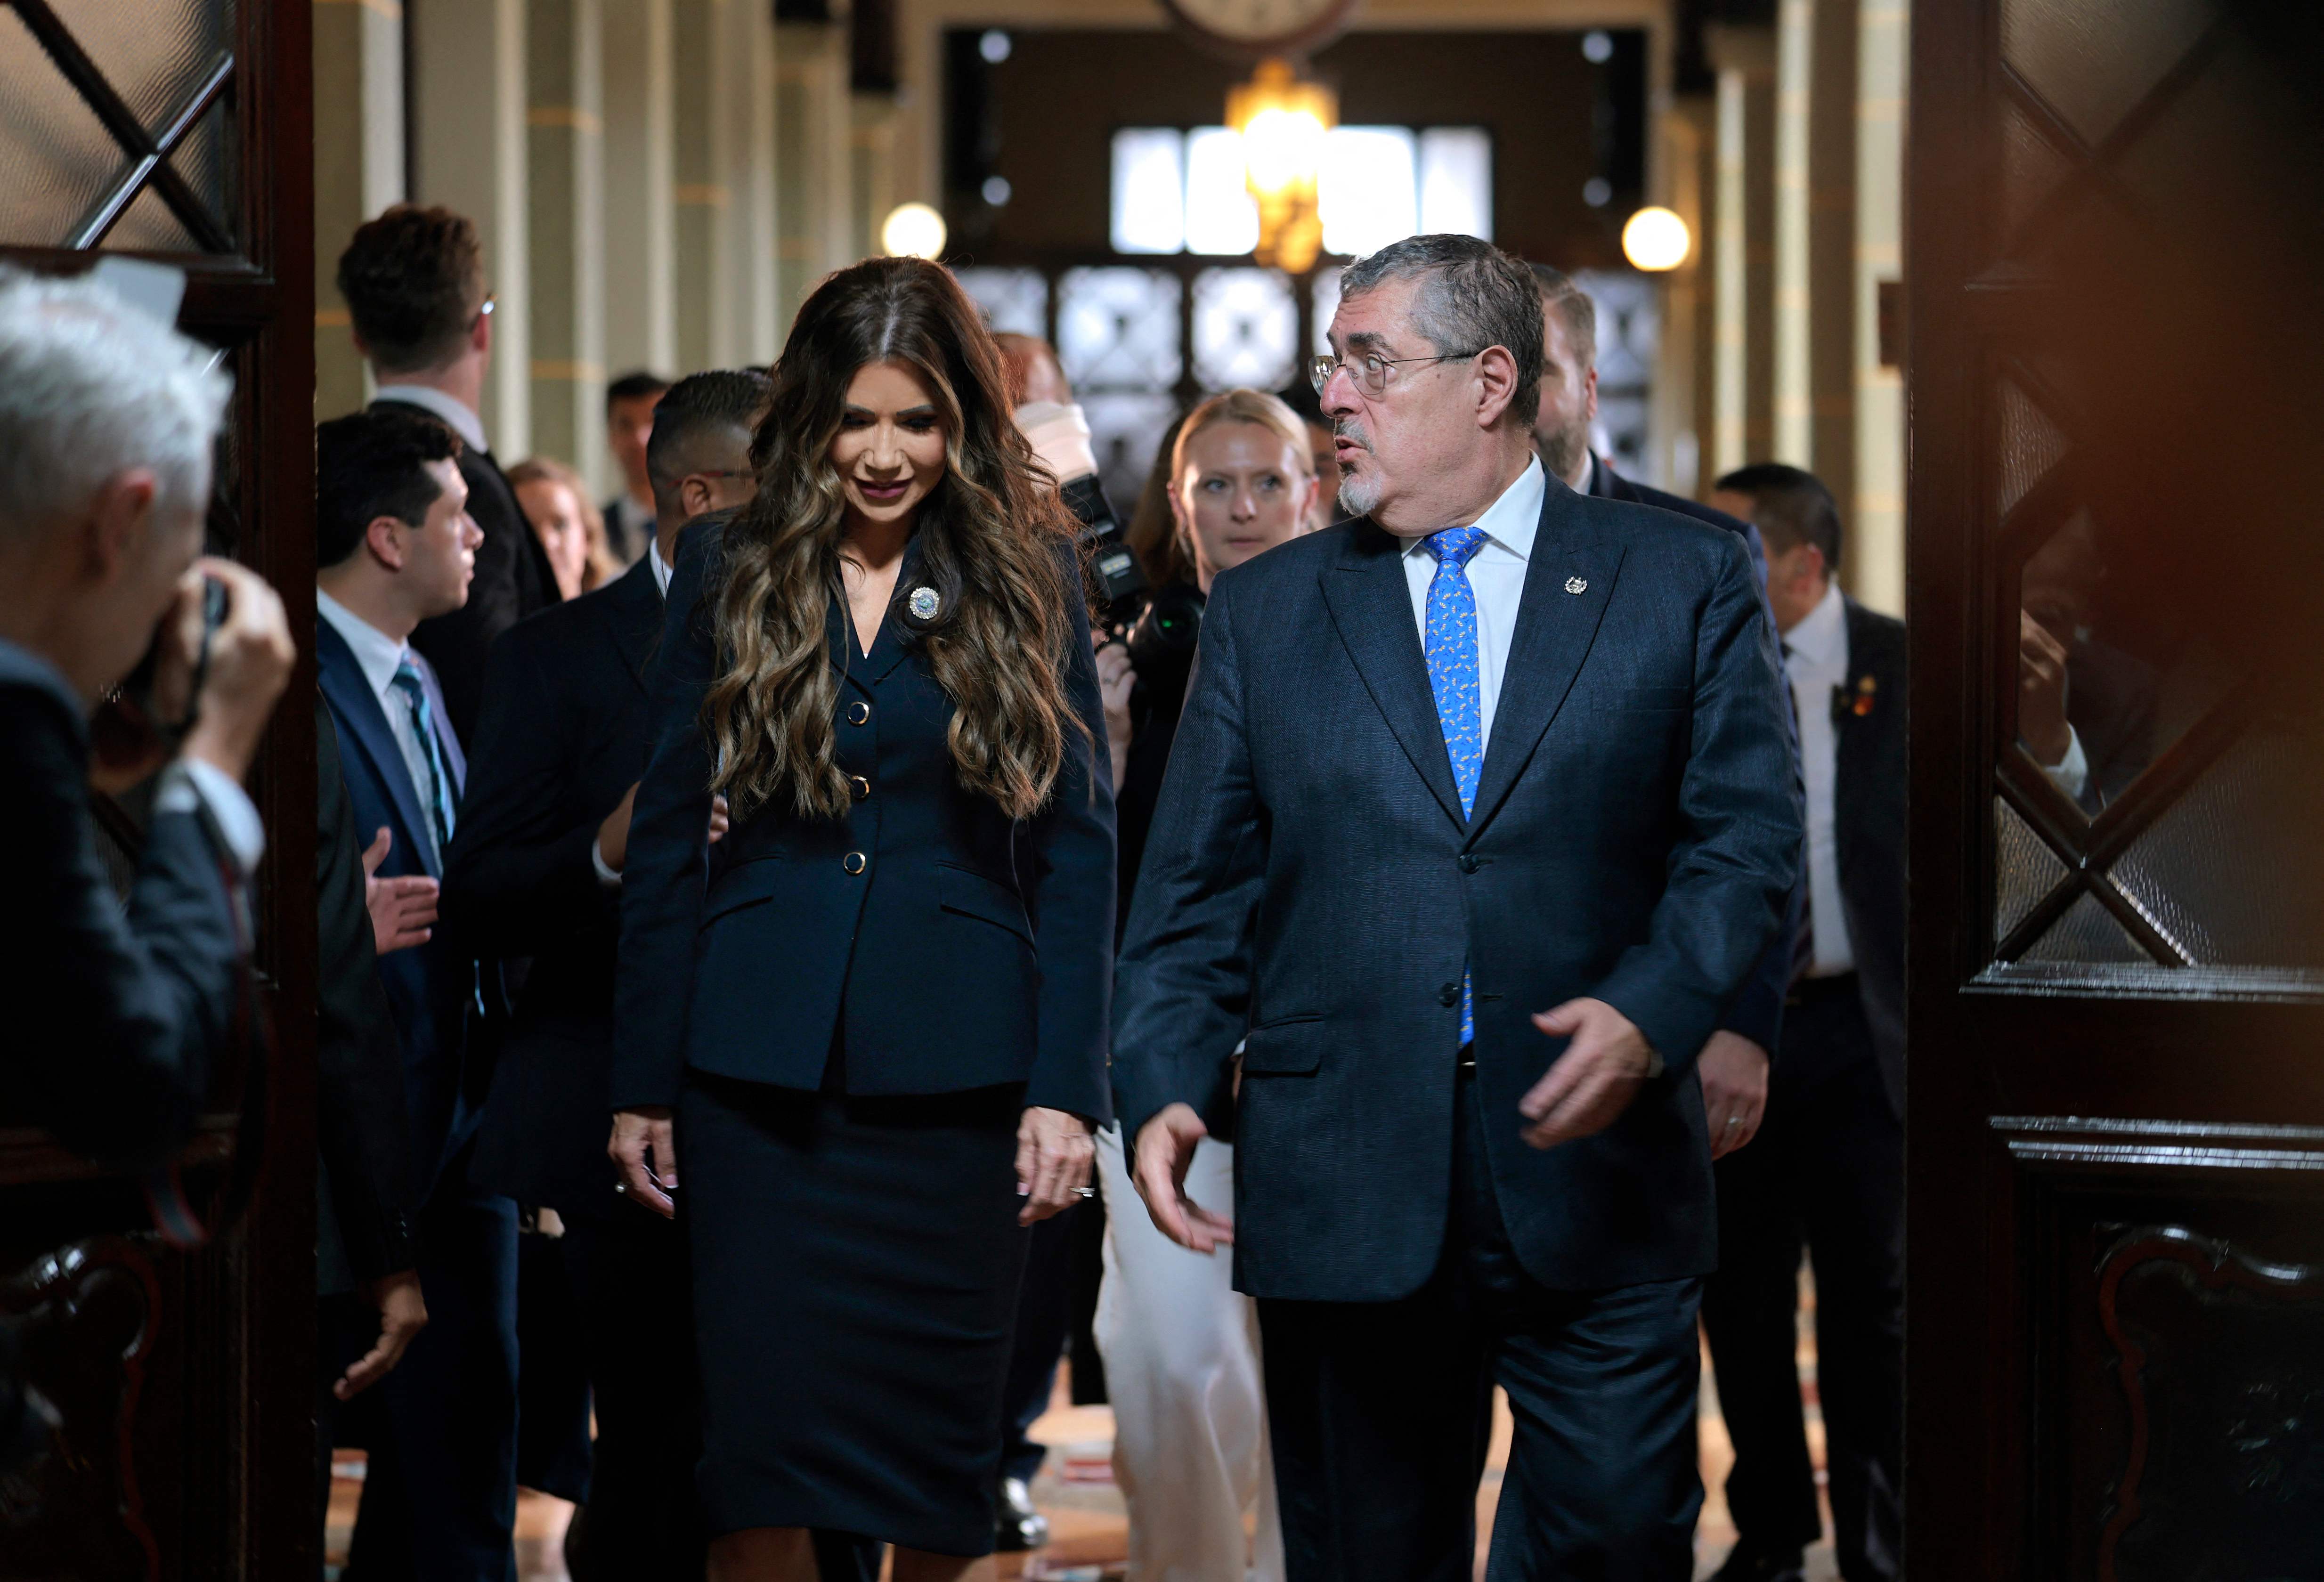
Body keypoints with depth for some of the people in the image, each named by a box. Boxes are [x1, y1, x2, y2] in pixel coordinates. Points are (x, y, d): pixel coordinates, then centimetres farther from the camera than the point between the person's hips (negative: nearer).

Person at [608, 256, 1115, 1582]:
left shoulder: (1029, 575, 3)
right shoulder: (731, 573, 6)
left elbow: (1078, 841, 1)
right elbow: (669, 836, 8)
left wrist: (1067, 1084, -6)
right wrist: (643, 1080, 5)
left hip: (957, 1071, -1)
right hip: (761, 1070, 1)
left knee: (941, 1432, 6)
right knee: (762, 1425, -3)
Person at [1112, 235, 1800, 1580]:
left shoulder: (1688, 585, 7)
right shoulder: (1264, 612, 13)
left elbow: (1749, 836, 1)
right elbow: (1197, 895, 11)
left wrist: (1650, 1015, -16)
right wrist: (1166, 1090, -4)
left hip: (1598, 1172, -1)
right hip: (1343, 1201, 2)